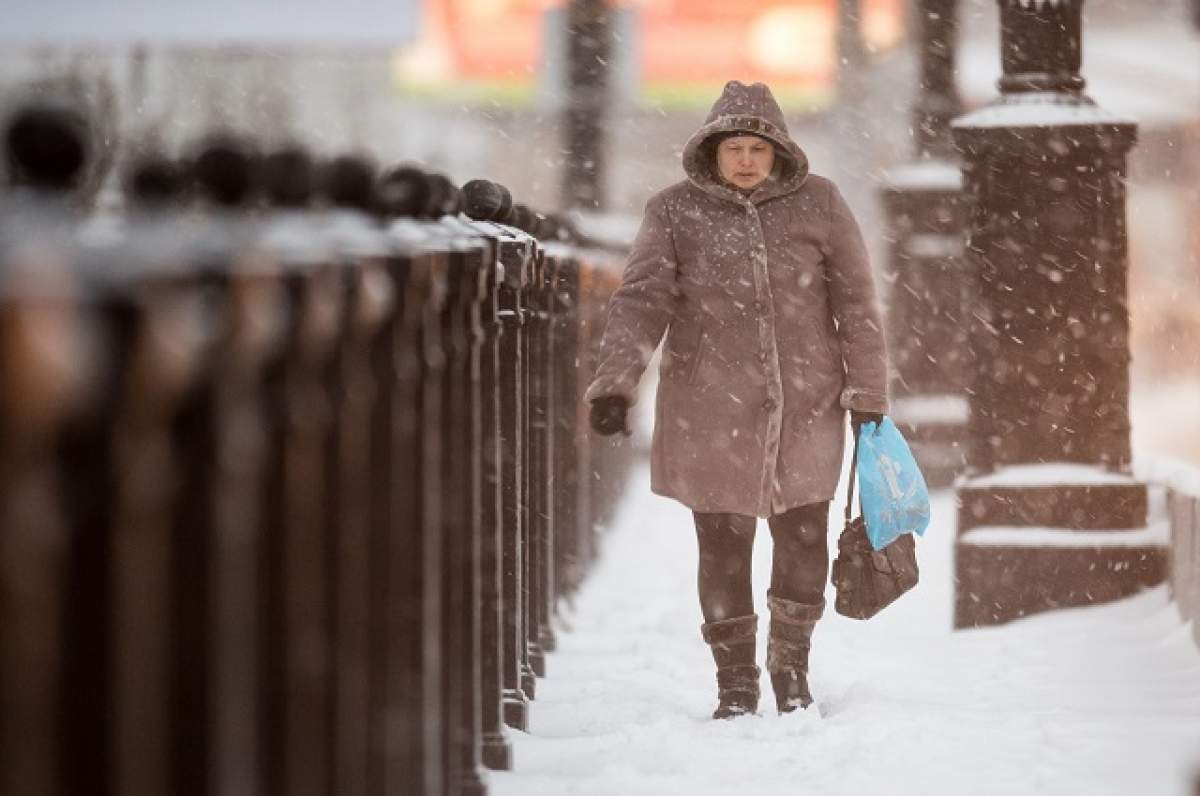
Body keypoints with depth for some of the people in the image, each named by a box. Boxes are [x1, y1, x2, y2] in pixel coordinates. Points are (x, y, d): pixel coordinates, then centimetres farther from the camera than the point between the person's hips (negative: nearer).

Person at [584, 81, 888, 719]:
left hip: (806, 409, 1)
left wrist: (868, 396, 5)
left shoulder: (817, 204, 0)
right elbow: (640, 301, -11)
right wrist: (614, 383, -25)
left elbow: (856, 303, 5)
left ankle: (791, 665, 28)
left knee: (804, 546, 5)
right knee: (723, 549, 4)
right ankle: (735, 681, 19)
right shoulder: (676, 212, -2)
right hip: (710, 416, -1)